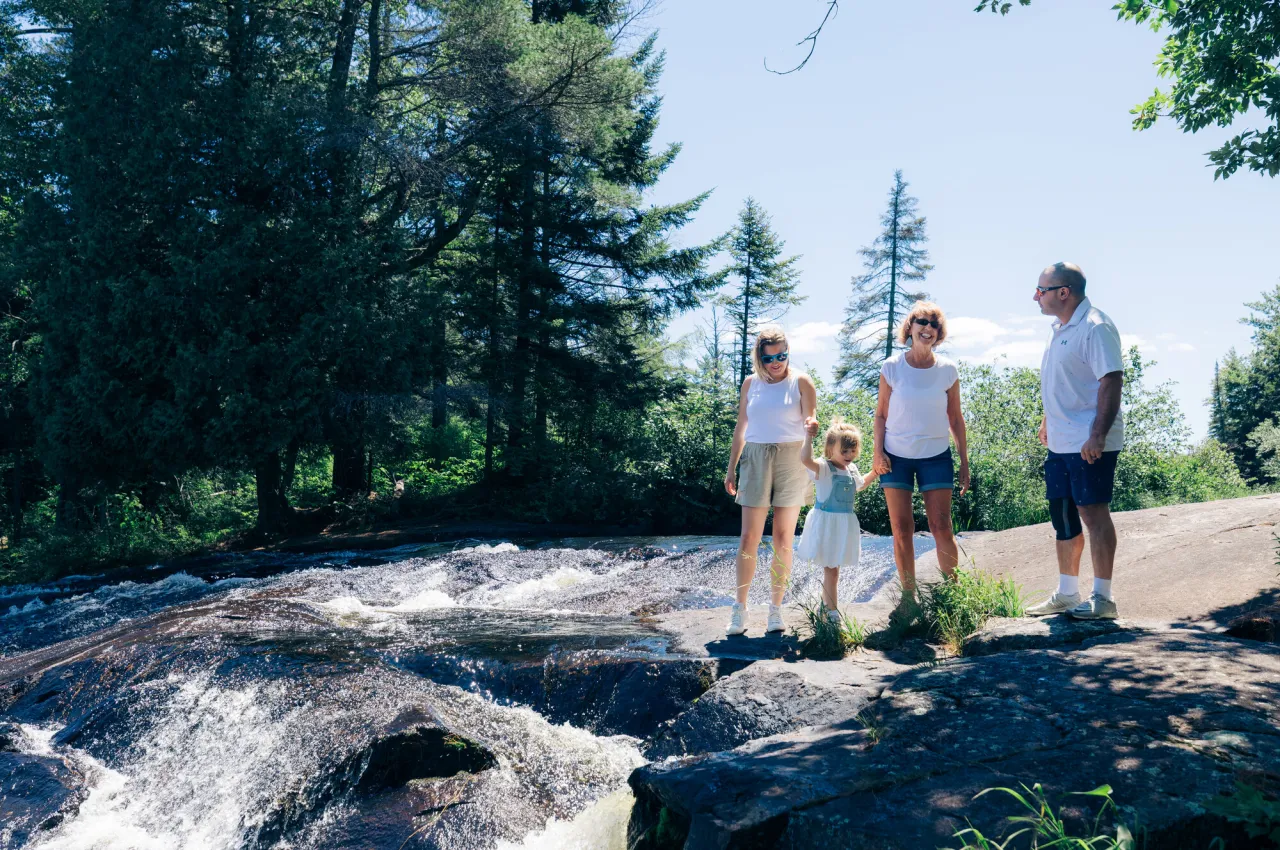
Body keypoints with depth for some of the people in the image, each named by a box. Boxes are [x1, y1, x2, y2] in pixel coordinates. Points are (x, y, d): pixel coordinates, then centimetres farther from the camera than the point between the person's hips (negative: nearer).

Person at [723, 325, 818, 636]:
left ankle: (776, 608, 13)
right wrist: (731, 468, 11)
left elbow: (810, 420, -7)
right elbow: (741, 428, 13)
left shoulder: (801, 382, 1)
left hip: (791, 461, -1)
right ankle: (740, 608, 5)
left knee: (783, 539, 3)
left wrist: (812, 425, -32)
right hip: (756, 459, 2)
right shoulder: (751, 383, 8)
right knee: (748, 538, -3)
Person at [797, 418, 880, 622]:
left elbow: (860, 484, 33)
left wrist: (876, 471, 25)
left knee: (832, 566, 16)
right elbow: (805, 459, -36)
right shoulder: (823, 468, -14)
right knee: (831, 568, -5)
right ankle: (832, 609, 1)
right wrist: (809, 435, -39)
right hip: (826, 522, -7)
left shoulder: (852, 469, 10)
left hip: (845, 523, 7)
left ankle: (826, 601, 31)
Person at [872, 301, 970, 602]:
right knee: (901, 529, 3)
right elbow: (881, 414, 3)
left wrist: (964, 462, 6)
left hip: (936, 456, 0)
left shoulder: (947, 370, -1)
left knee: (941, 527, -3)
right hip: (896, 456, 0)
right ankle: (908, 594, 12)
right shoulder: (892, 367, -3)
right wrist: (878, 453, -7)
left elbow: (955, 418, 6)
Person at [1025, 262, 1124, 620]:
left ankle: (1103, 598, 2)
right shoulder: (1059, 329, 15)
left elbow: (1111, 380, -21)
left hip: (1090, 444, -10)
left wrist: (1098, 435, -27)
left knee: (1093, 512, -6)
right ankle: (1067, 594, 25)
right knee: (1062, 514, 14)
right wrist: (1048, 421, 25)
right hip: (1060, 443, 10)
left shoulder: (1095, 327, -14)